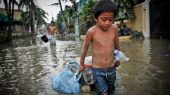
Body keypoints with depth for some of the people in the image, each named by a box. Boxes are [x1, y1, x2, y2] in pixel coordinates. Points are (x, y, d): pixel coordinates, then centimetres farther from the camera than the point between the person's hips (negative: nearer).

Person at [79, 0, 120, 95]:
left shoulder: (114, 28, -8)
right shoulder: (91, 31, -17)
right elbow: (85, 48, -2)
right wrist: (81, 64, 11)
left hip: (111, 69, 4)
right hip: (97, 70, -4)